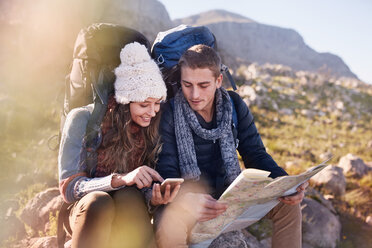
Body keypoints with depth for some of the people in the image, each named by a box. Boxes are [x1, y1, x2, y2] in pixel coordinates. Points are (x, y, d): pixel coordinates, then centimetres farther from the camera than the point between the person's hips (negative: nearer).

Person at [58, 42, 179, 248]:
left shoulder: (155, 126, -2)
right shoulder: (83, 119, -10)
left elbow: (150, 184, 4)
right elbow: (68, 187, -15)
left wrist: (156, 196, -22)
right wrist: (120, 179, -32)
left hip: (130, 213, 1)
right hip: (87, 210, -1)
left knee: (129, 197, -34)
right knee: (99, 203, -36)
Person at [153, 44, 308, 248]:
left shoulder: (234, 104, -1)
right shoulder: (168, 114, -14)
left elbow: (256, 155, -1)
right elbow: (165, 173, -20)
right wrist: (187, 201, -43)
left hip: (230, 196, 5)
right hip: (185, 201, -4)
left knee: (287, 205, -10)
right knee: (168, 224, -37)